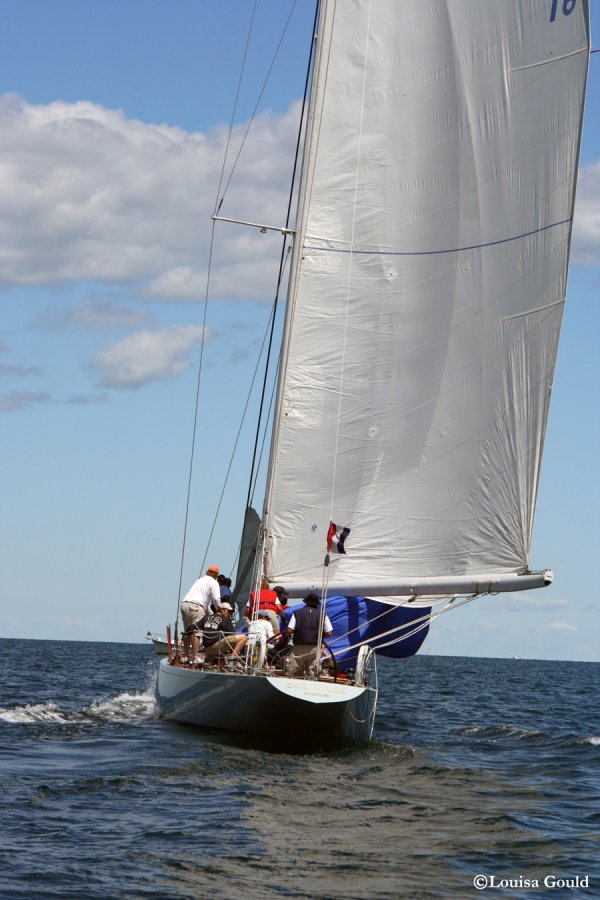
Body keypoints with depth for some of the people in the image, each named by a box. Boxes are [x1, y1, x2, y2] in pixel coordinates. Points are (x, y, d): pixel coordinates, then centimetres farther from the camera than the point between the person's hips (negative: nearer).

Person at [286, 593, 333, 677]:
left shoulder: (297, 613, 2)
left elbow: (289, 630, -6)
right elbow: (329, 633, 1)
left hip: (298, 648, -1)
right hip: (314, 649, 1)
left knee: (291, 674, 4)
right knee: (312, 675, 4)